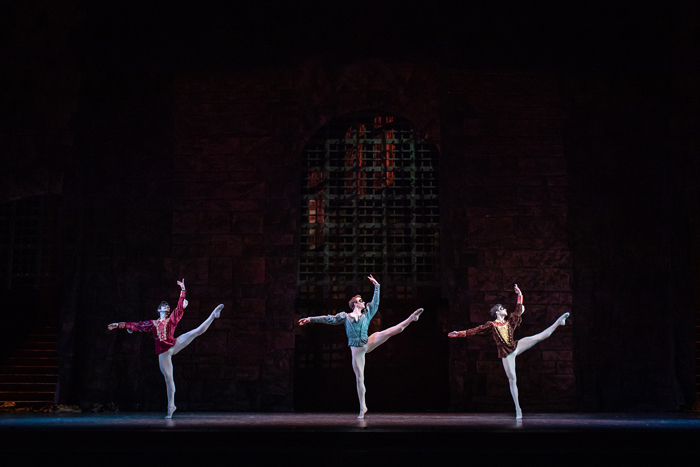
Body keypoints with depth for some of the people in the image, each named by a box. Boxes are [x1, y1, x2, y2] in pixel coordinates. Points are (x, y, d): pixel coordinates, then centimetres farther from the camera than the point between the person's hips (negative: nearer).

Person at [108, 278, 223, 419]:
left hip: (174, 345, -1)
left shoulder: (172, 319, 13)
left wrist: (182, 289, 2)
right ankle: (171, 407, 14)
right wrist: (118, 325, 17)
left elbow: (180, 305, 6)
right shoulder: (152, 323, 17)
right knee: (168, 379, 4)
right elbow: (135, 325, 20)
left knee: (198, 331, -19)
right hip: (163, 353, 1)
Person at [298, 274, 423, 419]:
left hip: (368, 343, 2)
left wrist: (376, 285, 12)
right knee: (359, 378, 1)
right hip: (356, 350, -2)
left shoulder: (366, 314, 12)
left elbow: (375, 301, 14)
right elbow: (329, 319, 4)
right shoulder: (345, 316, 5)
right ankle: (363, 408, 8)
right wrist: (310, 319, 0)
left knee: (389, 332, -17)